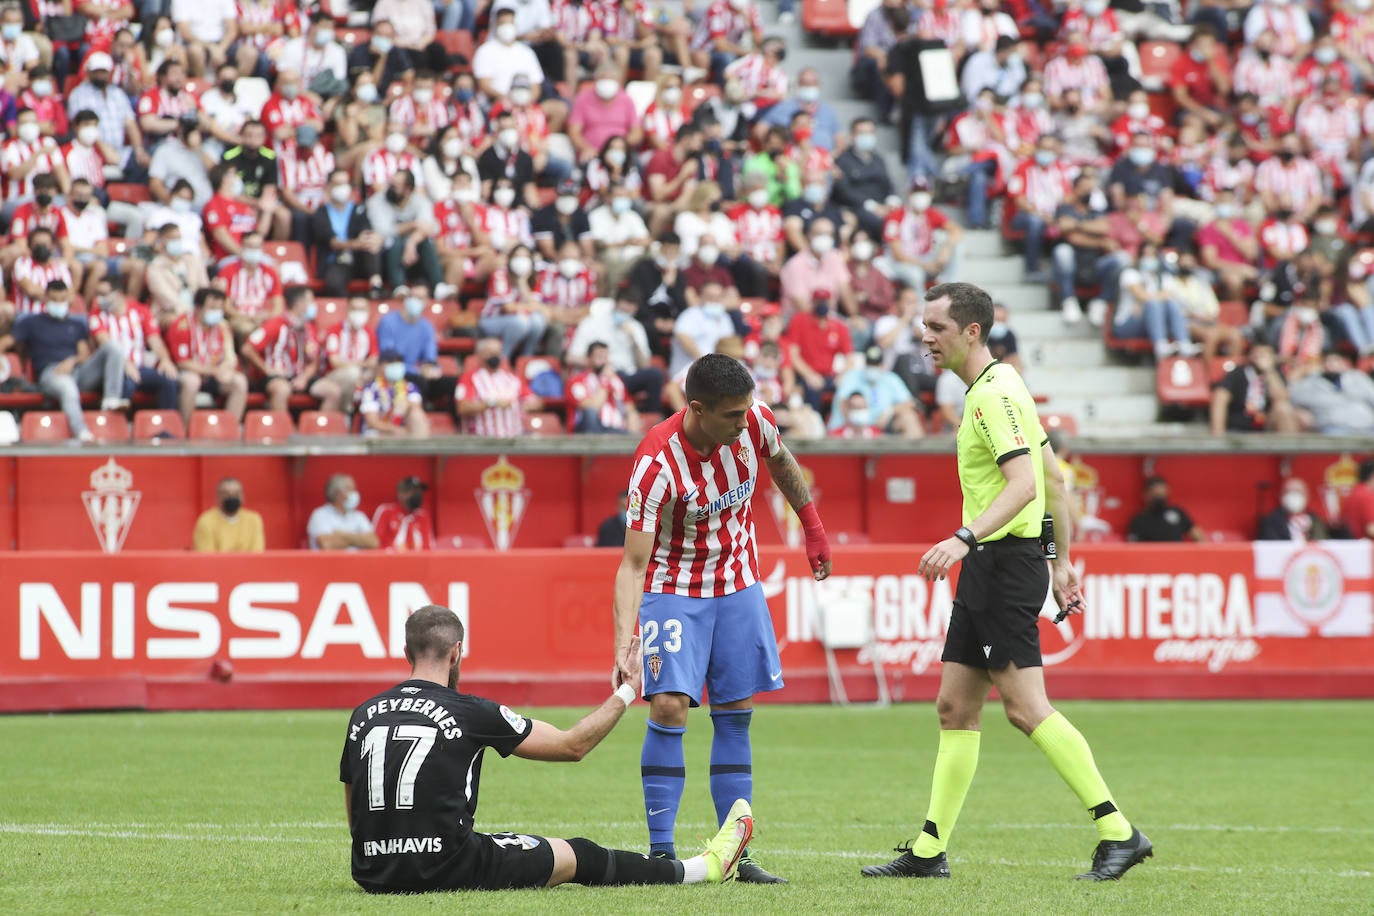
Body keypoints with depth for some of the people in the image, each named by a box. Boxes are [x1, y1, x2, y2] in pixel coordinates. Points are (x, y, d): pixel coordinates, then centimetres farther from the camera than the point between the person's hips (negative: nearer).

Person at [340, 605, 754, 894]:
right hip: (444, 870, -5)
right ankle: (707, 867, 30)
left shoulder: (363, 716, 6)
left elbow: (356, 819, 14)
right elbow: (573, 745, 3)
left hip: (372, 873, 5)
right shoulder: (471, 712, -7)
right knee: (579, 857, 14)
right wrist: (627, 692, 15)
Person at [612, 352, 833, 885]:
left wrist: (814, 529, 18)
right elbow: (633, 563, -30)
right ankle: (661, 854, -11)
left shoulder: (755, 423, -16)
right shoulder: (657, 464, -30)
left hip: (739, 585, 5)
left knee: (735, 717, 4)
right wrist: (624, 645, -40)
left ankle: (736, 855, 8)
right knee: (669, 707, -17)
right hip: (674, 590, -5)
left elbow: (782, 464, 10)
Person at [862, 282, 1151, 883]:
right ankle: (930, 851, 12)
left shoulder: (995, 394, -14)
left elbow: (1024, 484, -26)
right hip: (986, 569, 11)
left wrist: (966, 538, -36)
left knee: (1025, 706, -13)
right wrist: (1061, 560, 23)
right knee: (955, 708, 10)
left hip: (1006, 562, -11)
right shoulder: (995, 388, 17)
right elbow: (1055, 478, 21)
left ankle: (1118, 832, -13)